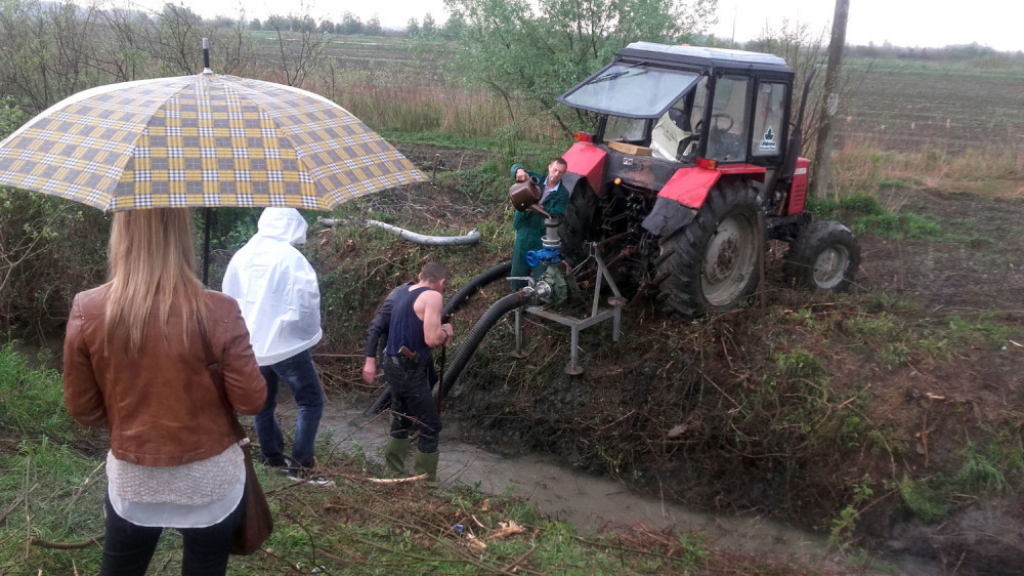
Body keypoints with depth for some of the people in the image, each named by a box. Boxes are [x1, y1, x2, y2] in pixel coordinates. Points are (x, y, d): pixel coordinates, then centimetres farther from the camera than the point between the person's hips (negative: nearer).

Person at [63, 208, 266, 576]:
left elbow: (82, 409, -2)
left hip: (131, 478, 2)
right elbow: (251, 400, -13)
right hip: (210, 479, -2)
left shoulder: (86, 310, -12)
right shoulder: (216, 311, -20)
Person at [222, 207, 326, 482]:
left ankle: (273, 458, 28)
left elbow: (229, 298, 12)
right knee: (311, 401, 2)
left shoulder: (240, 256, 6)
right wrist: (311, 332, 1)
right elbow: (305, 303, -17)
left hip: (250, 345, 7)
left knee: (263, 404, 17)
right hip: (286, 344, -7)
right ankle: (301, 465, -1)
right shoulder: (290, 257, -14)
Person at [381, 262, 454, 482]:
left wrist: (439, 334, 11)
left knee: (401, 420, 21)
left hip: (394, 364, 9)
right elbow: (431, 339, -22)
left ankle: (394, 473, 30)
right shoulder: (432, 296, -15)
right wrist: (446, 332, -2)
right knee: (430, 426, 1)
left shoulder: (403, 293, 11)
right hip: (410, 369, -9)